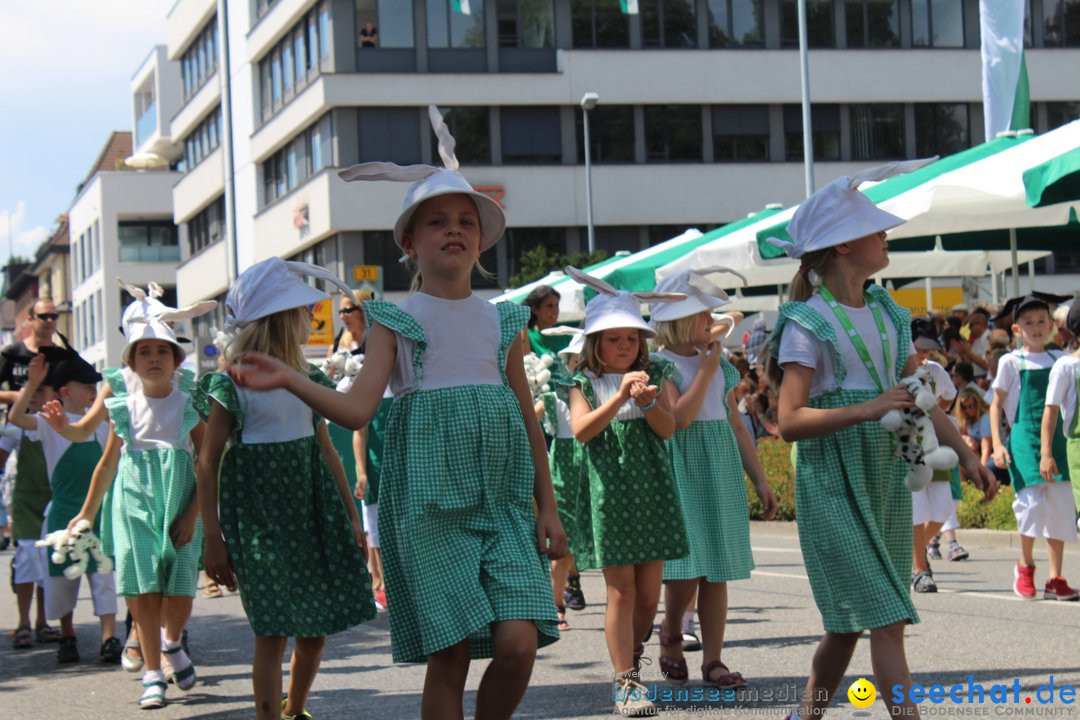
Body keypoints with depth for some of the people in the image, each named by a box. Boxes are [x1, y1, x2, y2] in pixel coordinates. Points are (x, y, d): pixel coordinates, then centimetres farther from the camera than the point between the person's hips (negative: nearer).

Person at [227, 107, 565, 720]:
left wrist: (548, 505, 13)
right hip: (429, 502, -3)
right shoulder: (397, 321, 2)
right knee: (449, 655, -5)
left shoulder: (503, 321, 12)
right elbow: (357, 409, -9)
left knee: (518, 642, -13)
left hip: (503, 501, 3)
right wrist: (288, 380, -25)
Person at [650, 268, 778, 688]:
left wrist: (759, 480, 15)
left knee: (718, 568, 3)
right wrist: (705, 371, -14)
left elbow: (736, 426, 17)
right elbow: (680, 417, -20)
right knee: (687, 565, -11)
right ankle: (670, 635, 17)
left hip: (722, 471, 6)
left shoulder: (720, 365, 13)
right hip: (683, 471, -6)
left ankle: (713, 660, 5)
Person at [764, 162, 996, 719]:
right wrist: (865, 410, -27)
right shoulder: (807, 323, -11)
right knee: (886, 618, -12)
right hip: (833, 483, -7)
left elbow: (920, 396, 16)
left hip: (887, 475, 7)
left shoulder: (888, 314, 12)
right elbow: (789, 421, -18)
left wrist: (965, 453, 5)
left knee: (850, 620, 11)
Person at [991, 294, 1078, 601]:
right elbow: (996, 404, 4)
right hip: (1025, 438, -4)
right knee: (1033, 501, -15)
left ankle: (1055, 579, 8)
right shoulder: (1011, 362, 2)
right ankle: (1025, 565, 10)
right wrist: (997, 444, -6)